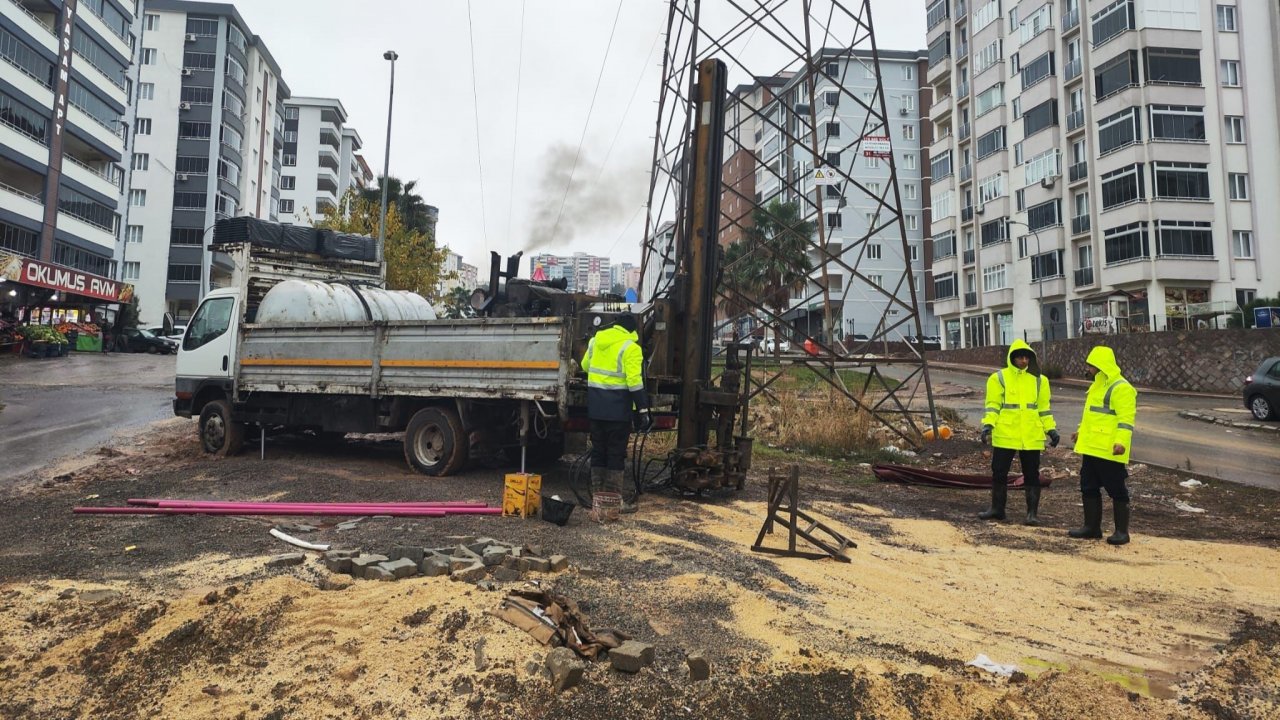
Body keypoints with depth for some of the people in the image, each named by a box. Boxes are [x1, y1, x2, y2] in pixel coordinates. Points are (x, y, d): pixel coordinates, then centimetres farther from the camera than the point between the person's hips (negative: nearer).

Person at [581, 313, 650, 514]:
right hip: (617, 405, -6)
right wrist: (643, 408, -15)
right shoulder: (630, 347, -12)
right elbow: (634, 381, -18)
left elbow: (585, 365, 21)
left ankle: (597, 495, 19)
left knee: (598, 450, 13)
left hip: (595, 404, 6)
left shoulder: (595, 340, 8)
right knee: (616, 452, 1)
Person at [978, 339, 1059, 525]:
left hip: (1031, 437, 1)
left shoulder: (1039, 380, 8)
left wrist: (1051, 429, 4)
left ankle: (1033, 513, 14)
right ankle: (997, 509, 21)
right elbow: (993, 405, -1)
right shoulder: (998, 378, 1)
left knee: (1031, 475, 5)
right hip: (1004, 435, -1)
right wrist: (988, 425, -14)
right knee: (999, 473, 6)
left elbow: (1044, 408, 13)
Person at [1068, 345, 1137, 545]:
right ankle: (1092, 527, 22)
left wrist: (1121, 441, -30)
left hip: (1109, 451, -10)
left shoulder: (1121, 388, -14)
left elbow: (1126, 419, -21)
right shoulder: (1098, 385, 17)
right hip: (1091, 447, 10)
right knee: (1089, 488, 13)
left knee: (1116, 490, 1)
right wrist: (1081, 432, 30)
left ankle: (1122, 531, 10)